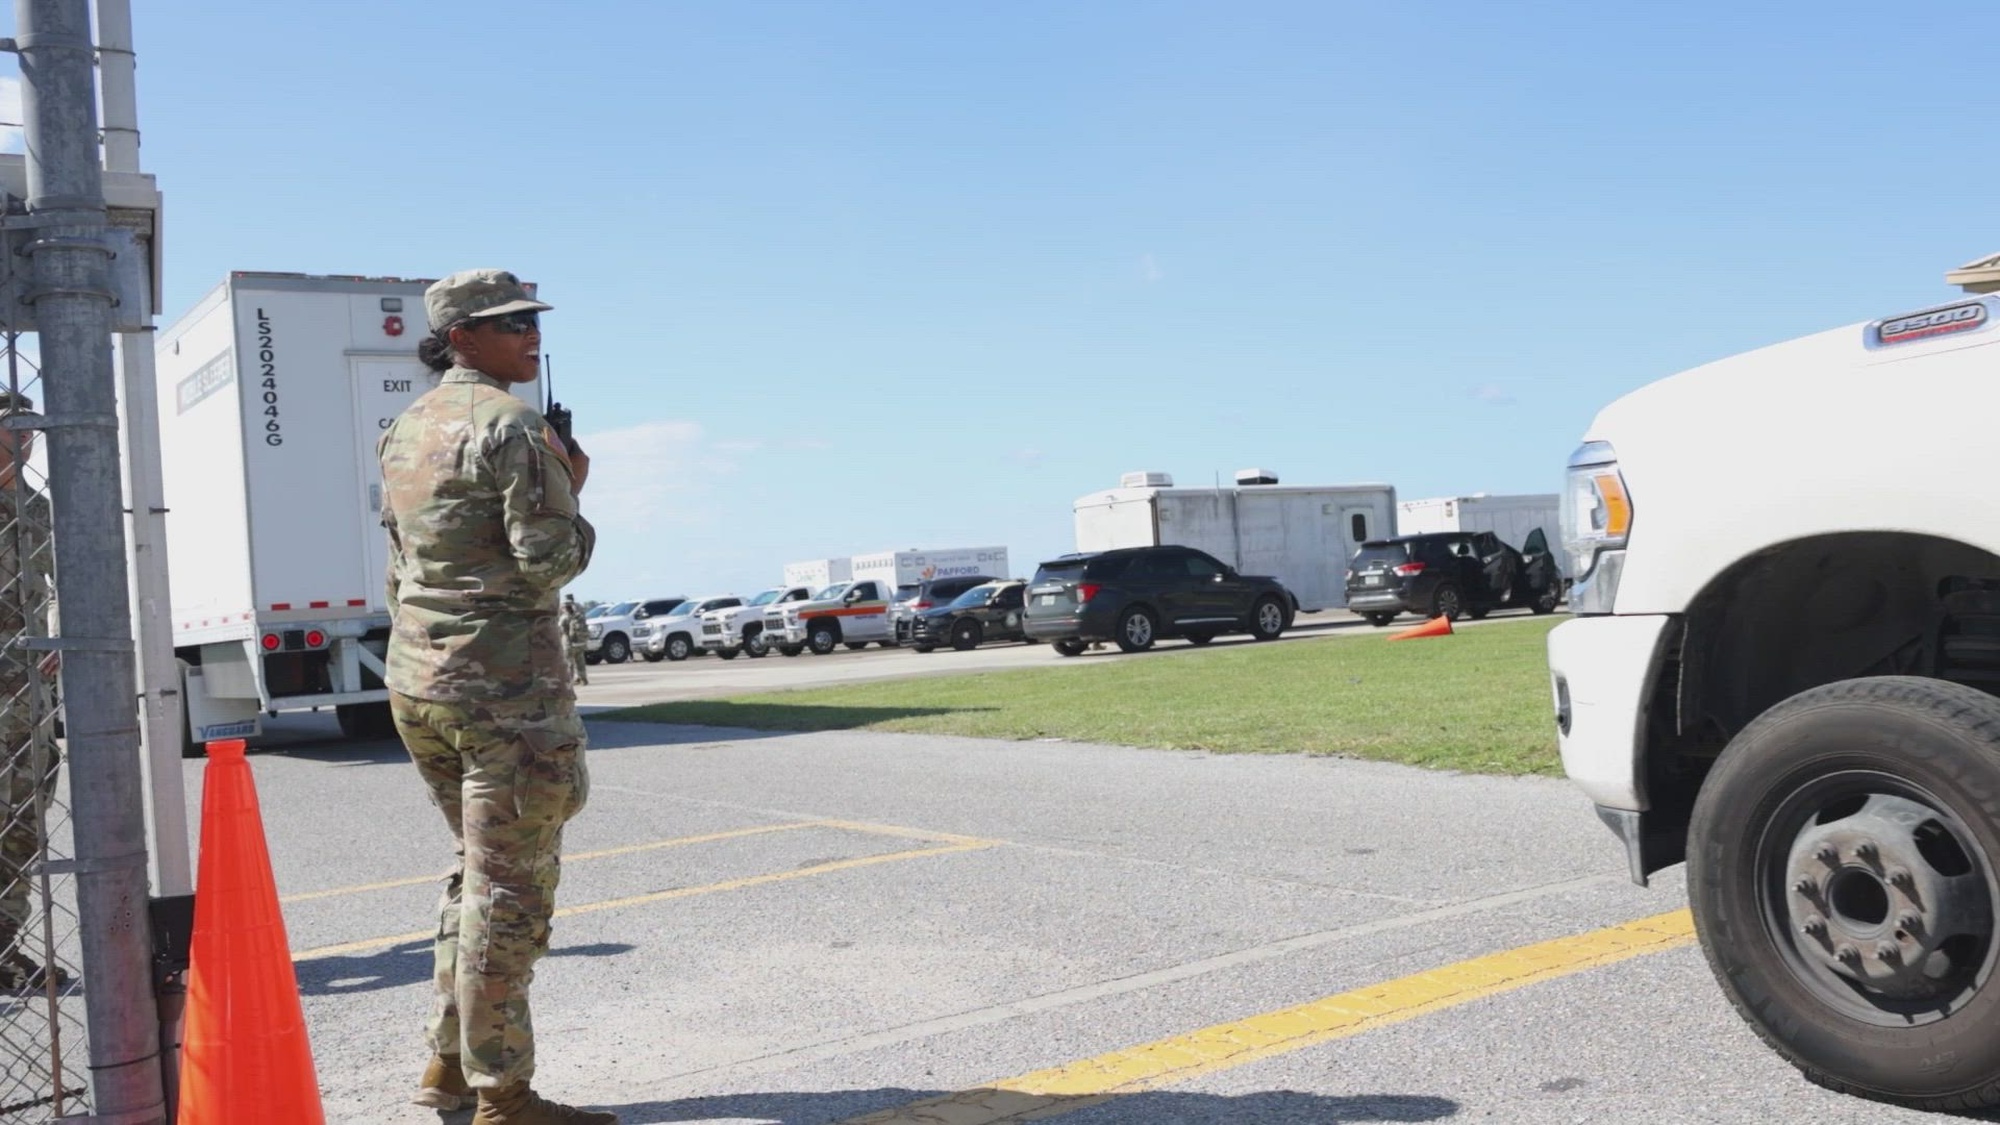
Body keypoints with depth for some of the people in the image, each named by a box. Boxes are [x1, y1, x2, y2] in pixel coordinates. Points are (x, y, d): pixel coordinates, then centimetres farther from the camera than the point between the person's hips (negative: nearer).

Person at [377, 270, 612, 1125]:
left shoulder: (407, 428, 14)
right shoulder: (510, 425, -13)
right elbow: (551, 563, -19)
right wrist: (571, 493, -2)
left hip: (418, 680, 9)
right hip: (506, 685, -9)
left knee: (481, 865, 20)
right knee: (510, 885, -2)